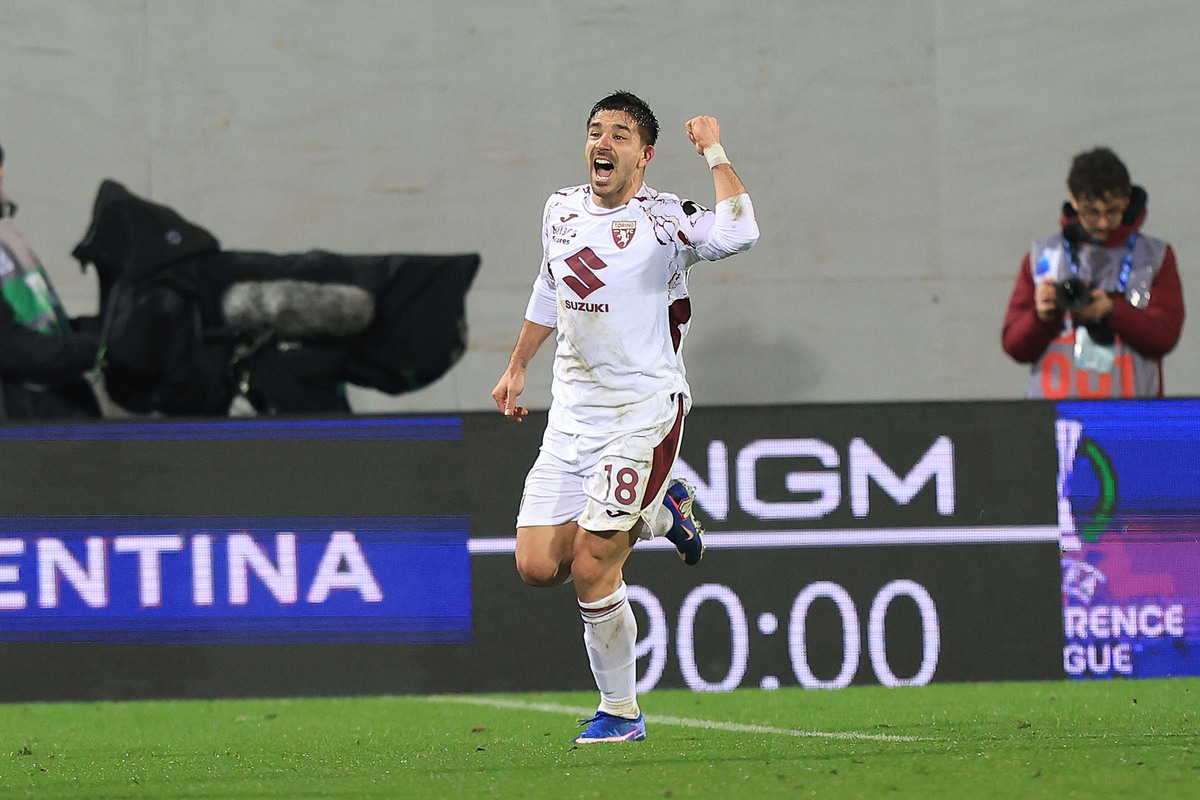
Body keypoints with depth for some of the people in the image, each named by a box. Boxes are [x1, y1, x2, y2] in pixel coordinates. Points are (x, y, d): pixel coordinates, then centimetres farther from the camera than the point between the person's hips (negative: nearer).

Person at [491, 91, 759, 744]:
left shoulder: (664, 221, -13)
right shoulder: (561, 210, 7)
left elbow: (737, 235, -35)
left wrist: (714, 152, -24)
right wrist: (517, 367, 33)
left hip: (645, 409, -6)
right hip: (572, 414, 6)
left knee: (591, 569, -11)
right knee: (537, 565, -2)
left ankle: (621, 713, 8)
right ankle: (657, 512, 23)